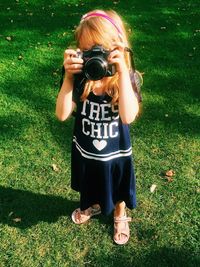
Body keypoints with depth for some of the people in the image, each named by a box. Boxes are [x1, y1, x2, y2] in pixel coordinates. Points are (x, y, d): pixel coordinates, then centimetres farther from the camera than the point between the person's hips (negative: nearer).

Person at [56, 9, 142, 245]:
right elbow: (62, 114, -25)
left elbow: (128, 116, -39)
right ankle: (93, 206, 64)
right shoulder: (80, 78, -19)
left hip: (115, 153, -2)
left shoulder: (125, 77, -23)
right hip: (84, 151, 2)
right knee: (90, 187, 31)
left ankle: (120, 216, 58)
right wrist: (68, 78, -36)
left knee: (116, 190, 26)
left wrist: (122, 72, -44)